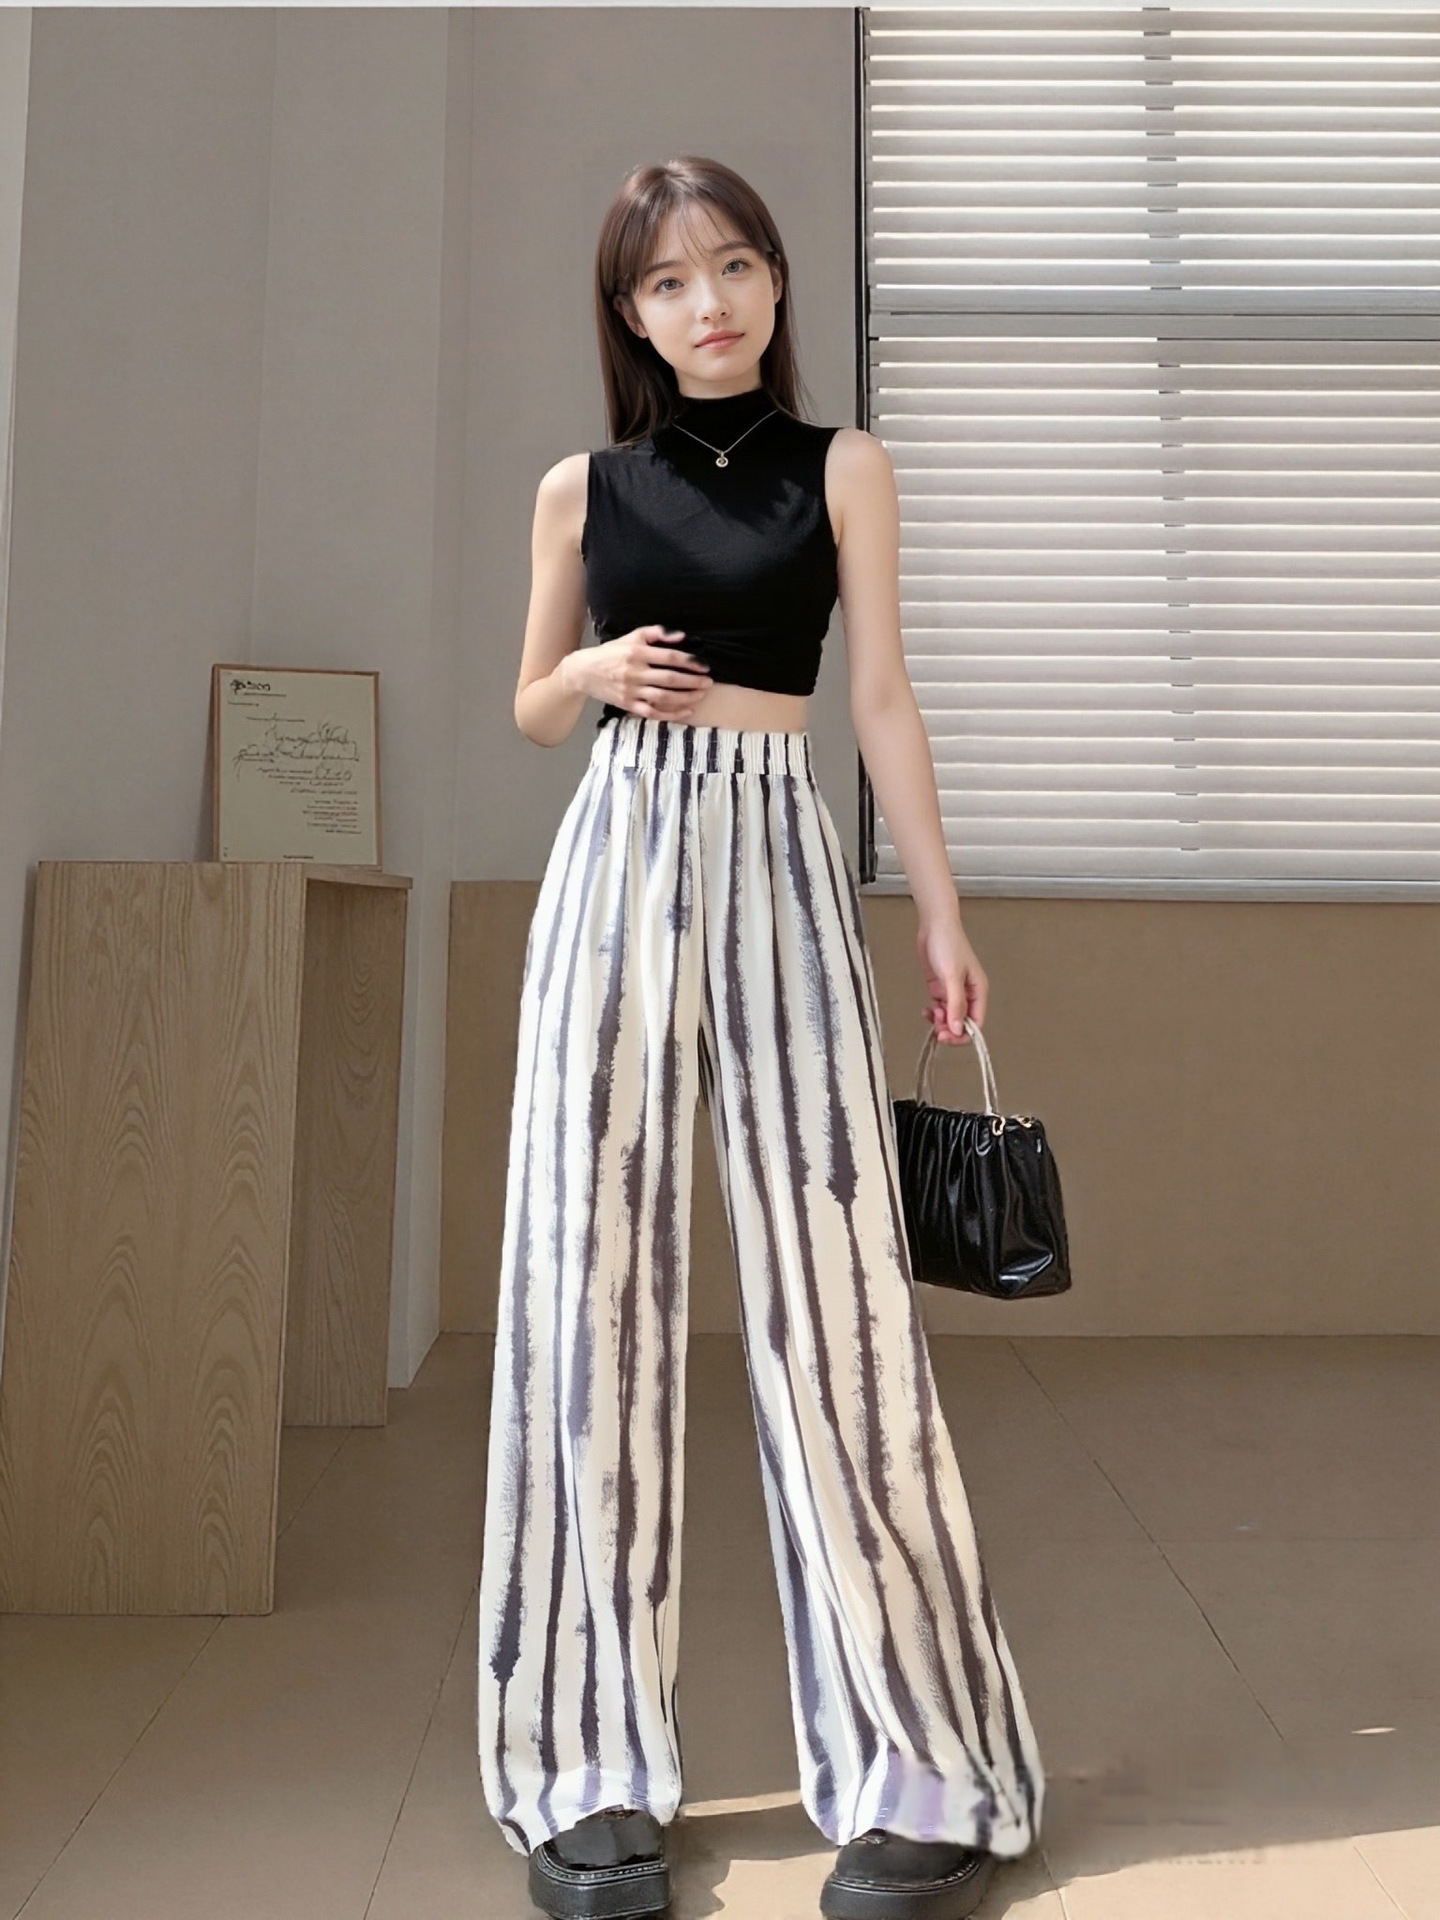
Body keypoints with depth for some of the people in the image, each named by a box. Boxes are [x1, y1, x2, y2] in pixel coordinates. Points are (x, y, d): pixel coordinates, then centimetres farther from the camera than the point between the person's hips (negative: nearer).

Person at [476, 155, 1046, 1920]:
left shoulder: (843, 467, 10)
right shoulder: (583, 487, 14)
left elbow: (882, 701, 8)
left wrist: (940, 911, 3)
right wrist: (598, 672, -2)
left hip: (781, 858, -1)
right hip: (618, 858, 2)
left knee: (829, 1270, -7)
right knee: (594, 1271, -2)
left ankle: (913, 1773, 5)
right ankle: (597, 1768, 9)